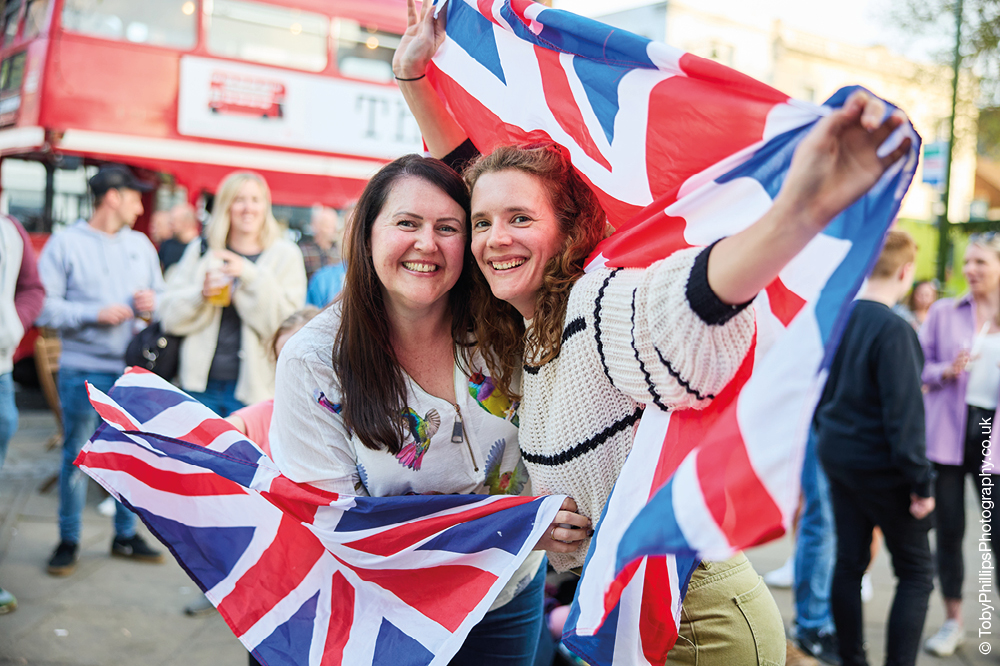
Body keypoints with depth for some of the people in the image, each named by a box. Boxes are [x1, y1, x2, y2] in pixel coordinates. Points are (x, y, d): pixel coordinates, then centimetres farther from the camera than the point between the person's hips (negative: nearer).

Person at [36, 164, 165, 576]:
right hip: (84, 370, -4)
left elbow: (161, 294, 15)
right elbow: (44, 308, -9)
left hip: (133, 371, 4)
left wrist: (153, 303, -7)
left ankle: (126, 535, 24)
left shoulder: (140, 244, 12)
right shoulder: (65, 245, -3)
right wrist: (95, 313, -17)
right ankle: (68, 540, 18)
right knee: (76, 457, 4)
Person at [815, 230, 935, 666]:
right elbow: (904, 413, -20)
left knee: (850, 561, 14)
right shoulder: (893, 330, -20)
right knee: (917, 572, 6)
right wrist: (921, 482, -14)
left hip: (837, 456, 7)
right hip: (881, 466, -7)